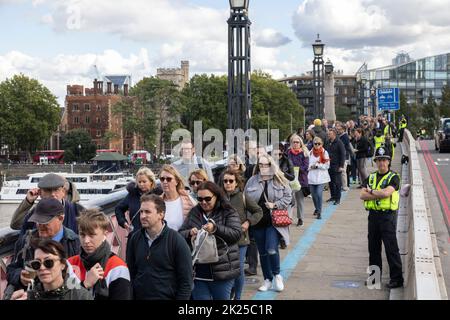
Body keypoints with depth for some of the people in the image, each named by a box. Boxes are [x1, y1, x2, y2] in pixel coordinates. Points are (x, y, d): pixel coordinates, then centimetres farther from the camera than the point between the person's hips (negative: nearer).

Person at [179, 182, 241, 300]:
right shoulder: (194, 212, 11)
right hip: (197, 271, 3)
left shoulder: (229, 212, 0)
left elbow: (237, 233, -12)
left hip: (222, 270, -3)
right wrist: (190, 233, -12)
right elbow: (180, 234, 11)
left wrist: (215, 228, -25)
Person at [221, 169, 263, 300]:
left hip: (240, 239, -1)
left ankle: (237, 297, 22)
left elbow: (259, 211, 5)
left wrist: (248, 222, -7)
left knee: (239, 269, 2)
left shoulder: (242, 197, -4)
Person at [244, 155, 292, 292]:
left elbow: (288, 196, 1)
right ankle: (268, 280, 24)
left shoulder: (279, 180, 0)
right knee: (262, 253, 10)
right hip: (258, 222, 3)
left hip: (274, 221, -3)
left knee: (271, 249, -15)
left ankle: (277, 275, 10)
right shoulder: (252, 181, 5)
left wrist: (275, 205, -13)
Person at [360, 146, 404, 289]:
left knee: (391, 248, -4)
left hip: (387, 215, -6)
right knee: (373, 247, 13)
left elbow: (386, 192, -22)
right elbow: (362, 195, -1)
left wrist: (371, 191, -6)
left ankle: (397, 278, 3)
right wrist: (379, 195, -13)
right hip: (373, 214, 6)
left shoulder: (393, 177, -4)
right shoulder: (371, 177, 12)